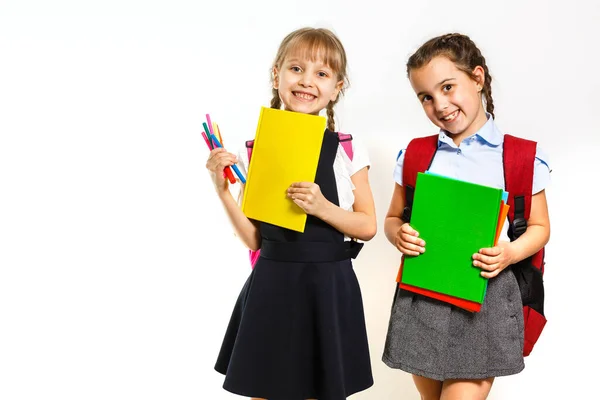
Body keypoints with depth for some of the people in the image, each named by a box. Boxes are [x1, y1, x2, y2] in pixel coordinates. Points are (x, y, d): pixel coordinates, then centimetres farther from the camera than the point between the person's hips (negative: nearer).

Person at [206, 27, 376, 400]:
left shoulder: (348, 152, -3)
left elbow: (368, 226, -2)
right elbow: (253, 238, 1)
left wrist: (323, 208, -18)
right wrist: (222, 189, -11)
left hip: (328, 287, -1)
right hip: (271, 287, 1)